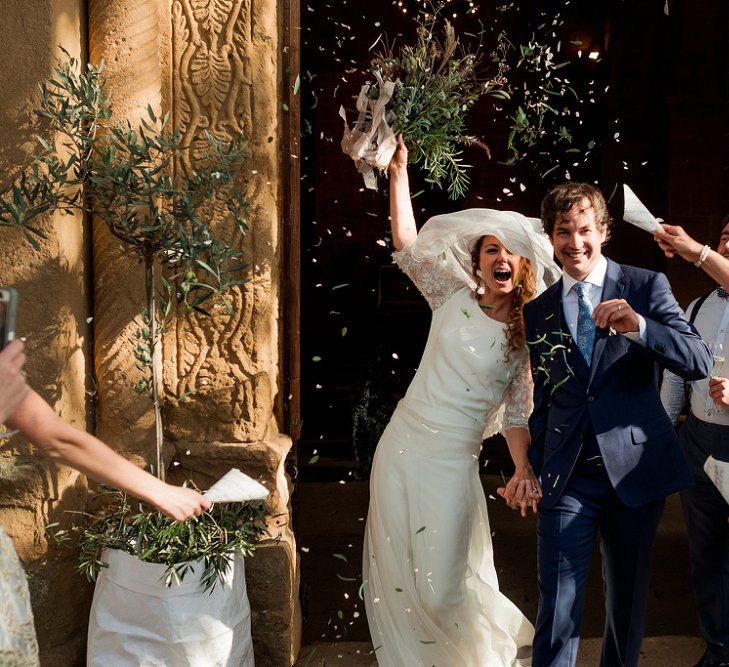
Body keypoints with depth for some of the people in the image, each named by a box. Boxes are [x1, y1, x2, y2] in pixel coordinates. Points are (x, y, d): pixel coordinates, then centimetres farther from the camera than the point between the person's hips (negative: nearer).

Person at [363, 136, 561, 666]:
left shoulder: (528, 337, 1)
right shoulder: (454, 298, 3)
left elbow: (517, 412, 2)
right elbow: (408, 244, -1)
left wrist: (524, 470, -13)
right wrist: (399, 170, -5)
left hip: (453, 460, -2)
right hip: (403, 445, 2)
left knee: (444, 583, 2)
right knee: (396, 570, 9)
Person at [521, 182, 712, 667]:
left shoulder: (646, 286, 1)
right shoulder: (538, 312, 10)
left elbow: (700, 362, -10)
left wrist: (637, 326, -25)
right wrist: (535, 467, 15)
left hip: (634, 470, -1)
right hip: (567, 480, 1)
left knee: (629, 599, 12)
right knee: (557, 608, -2)